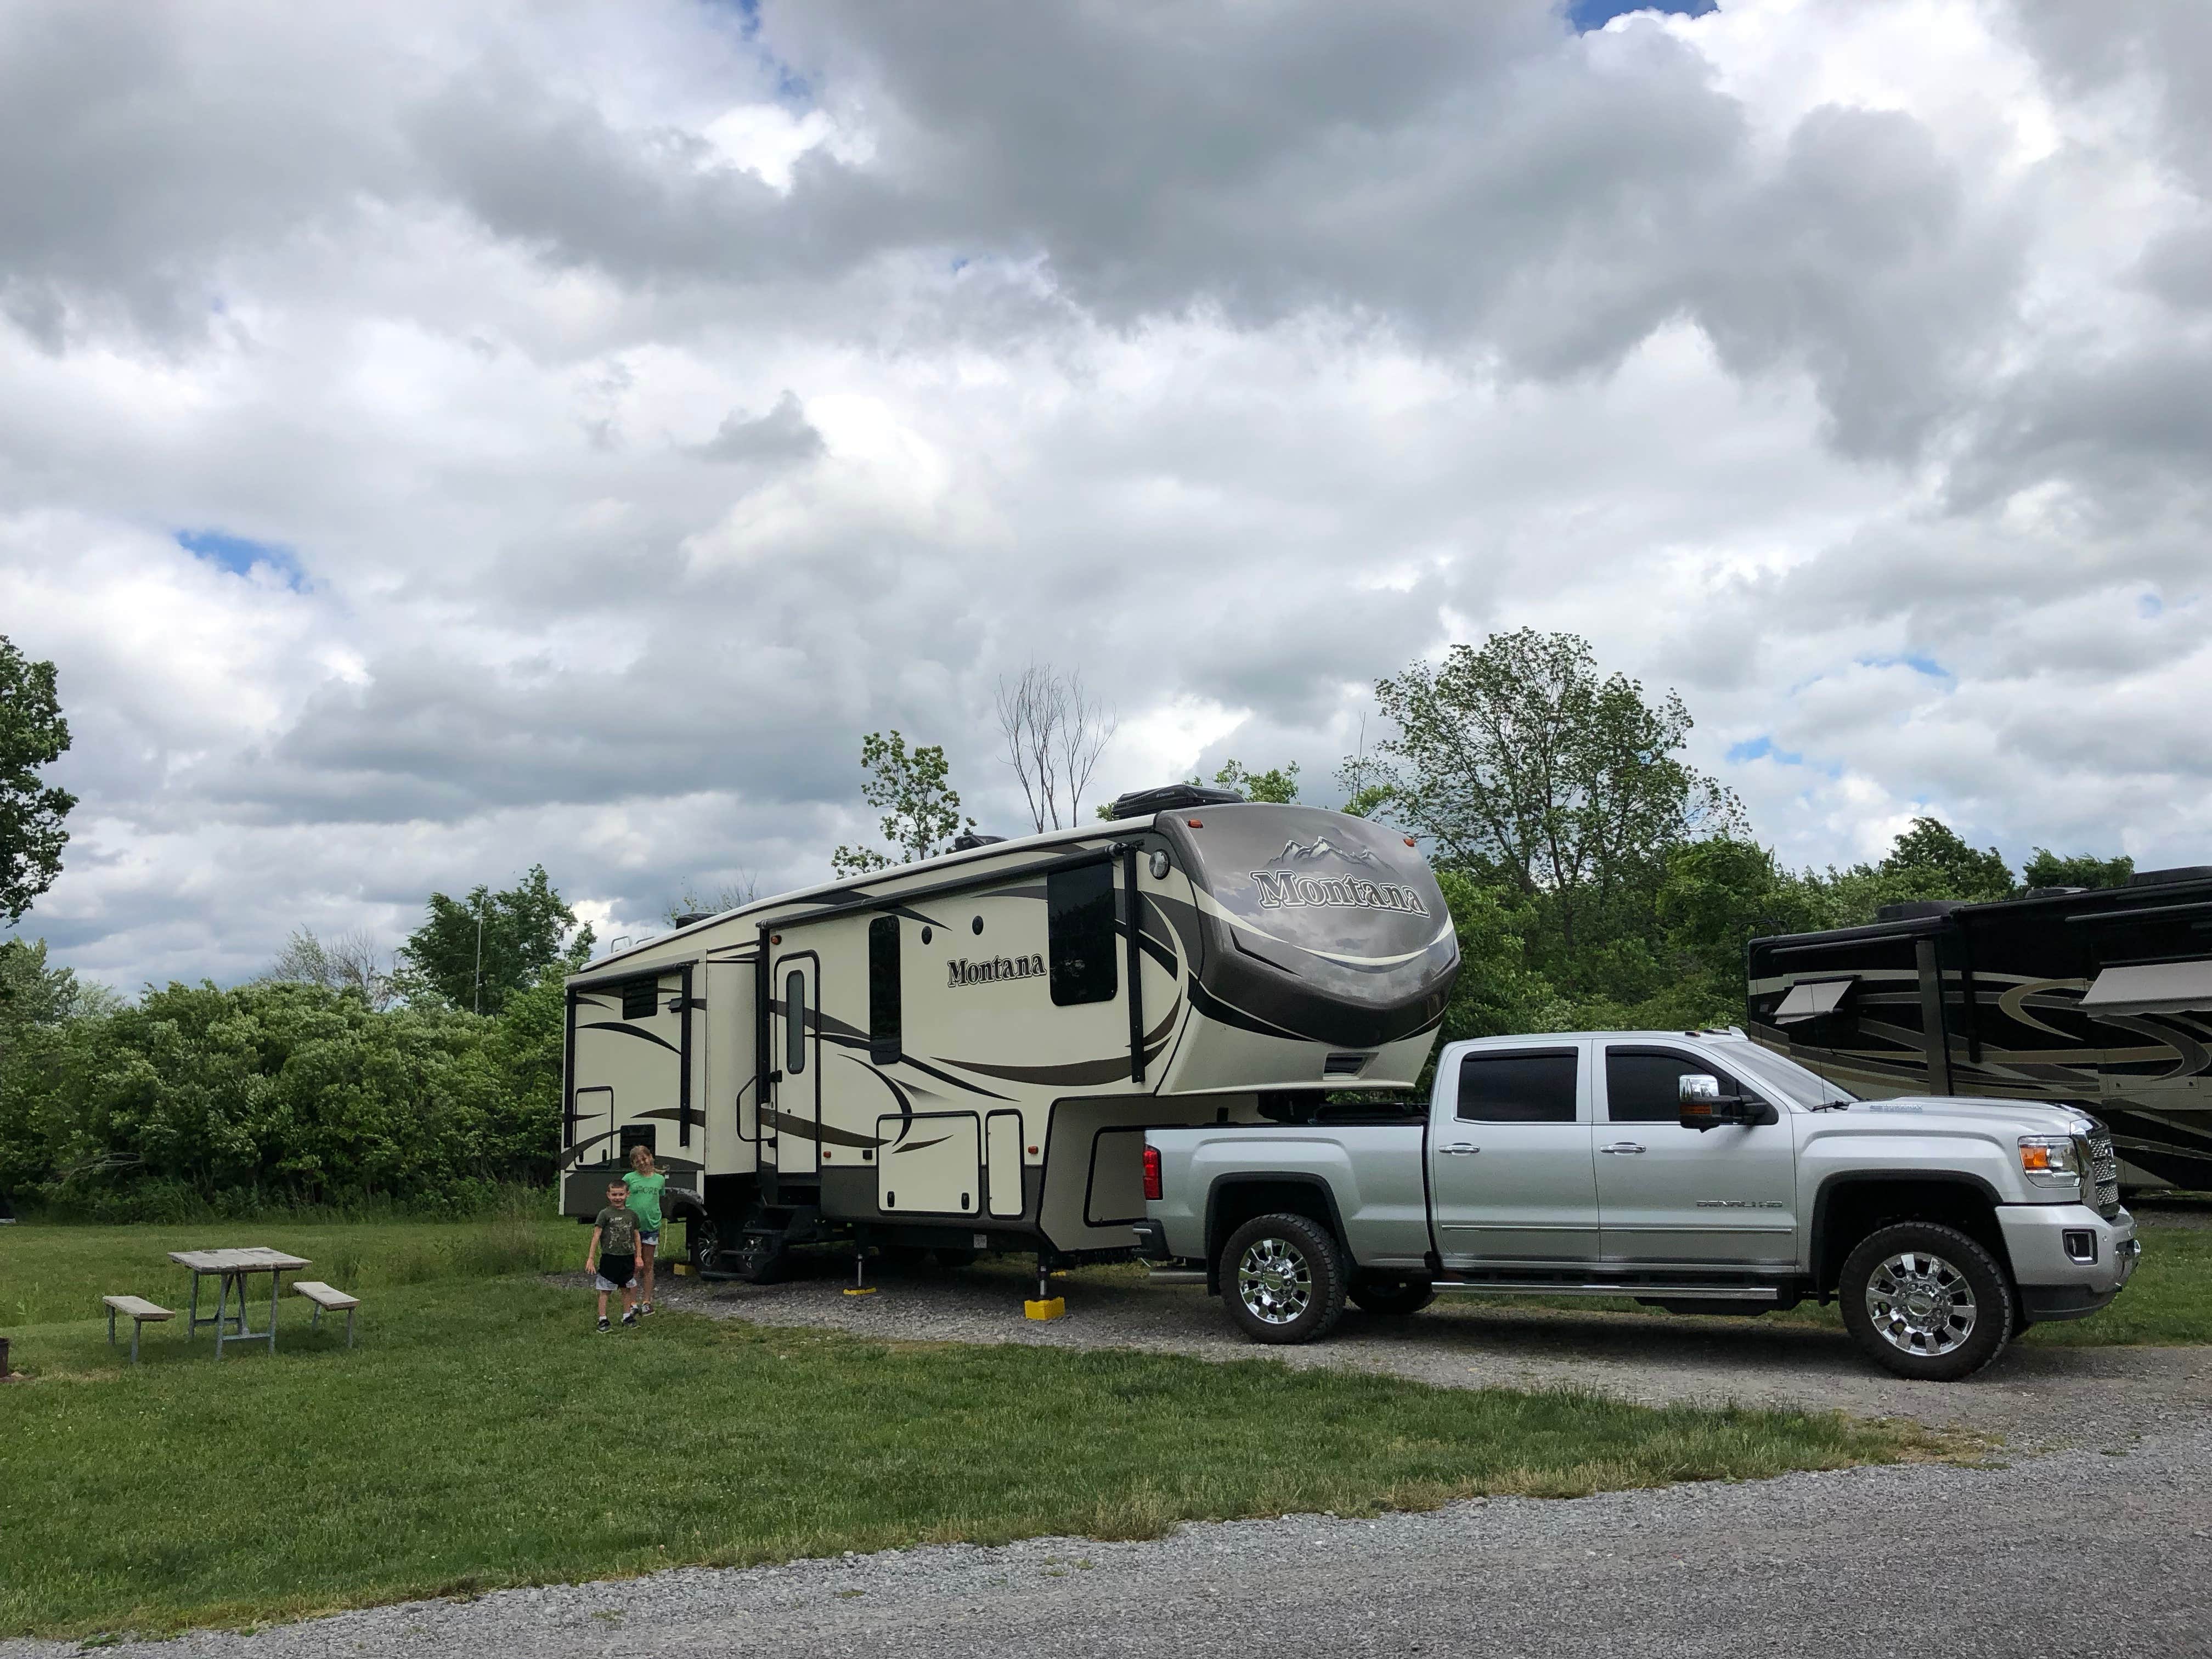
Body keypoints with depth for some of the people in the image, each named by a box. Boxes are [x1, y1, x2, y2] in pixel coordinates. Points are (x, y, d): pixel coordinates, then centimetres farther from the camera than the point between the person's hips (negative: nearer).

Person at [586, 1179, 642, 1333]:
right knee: (605, 1290, 0)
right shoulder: (605, 1214, -7)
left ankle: (627, 1316, 25)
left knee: (626, 1289, 13)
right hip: (609, 1258, -4)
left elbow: (636, 1236, 13)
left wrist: (638, 1257, 11)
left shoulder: (632, 1214, 6)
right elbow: (596, 1236, -8)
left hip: (627, 1258, 4)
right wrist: (591, 1258, -11)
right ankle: (603, 1321, 5)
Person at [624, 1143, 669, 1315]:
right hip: (632, 1227, -2)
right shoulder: (630, 1178, 0)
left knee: (648, 1267, 8)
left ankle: (646, 1301, 14)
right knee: (634, 1266, 3)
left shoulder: (660, 1179, 6)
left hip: (651, 1227, 2)